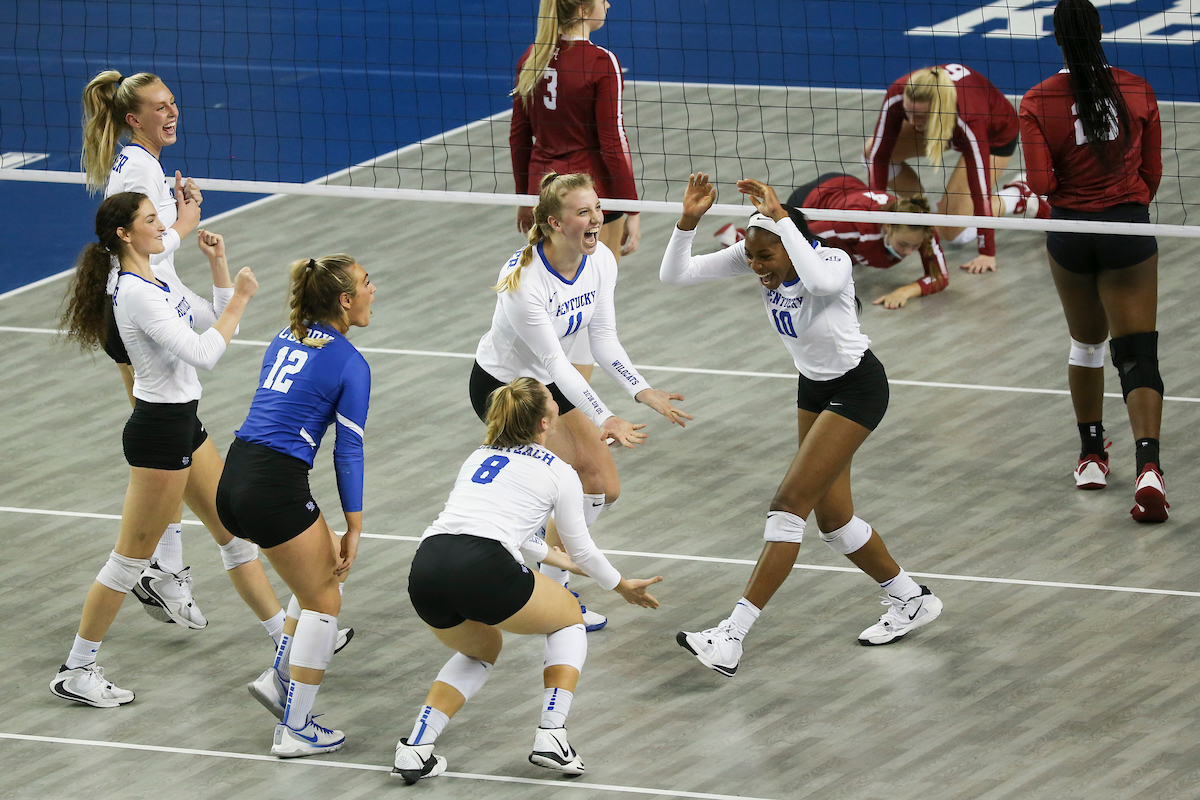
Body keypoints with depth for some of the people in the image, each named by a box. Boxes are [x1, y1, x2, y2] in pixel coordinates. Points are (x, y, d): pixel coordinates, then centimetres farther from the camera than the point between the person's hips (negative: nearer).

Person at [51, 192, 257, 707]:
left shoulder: (157, 282, 7)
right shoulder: (135, 294, -23)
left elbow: (215, 320, 16)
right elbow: (203, 354, -28)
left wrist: (218, 262, 6)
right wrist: (239, 299, -17)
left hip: (183, 425, 10)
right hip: (159, 432, -10)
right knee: (132, 557, -2)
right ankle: (76, 673, 7)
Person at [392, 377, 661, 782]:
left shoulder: (478, 457, 29)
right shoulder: (558, 473, 13)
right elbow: (582, 551, 23)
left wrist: (553, 555, 62)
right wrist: (623, 586, 42)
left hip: (424, 570, 5)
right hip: (483, 571, -5)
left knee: (481, 650, 33)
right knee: (569, 619, 24)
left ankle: (415, 748, 13)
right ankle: (551, 736, 8)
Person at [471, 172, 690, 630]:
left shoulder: (600, 261, -13)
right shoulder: (523, 279, -33)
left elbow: (604, 341, -7)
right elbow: (553, 360, -32)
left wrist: (643, 391, -22)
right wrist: (604, 419, -38)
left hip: (549, 384, 8)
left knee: (604, 488, 4)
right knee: (576, 488, -13)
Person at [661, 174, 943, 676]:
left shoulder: (833, 261, -28)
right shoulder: (754, 257, -12)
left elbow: (820, 281, -55)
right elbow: (674, 275, -17)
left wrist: (781, 217, -51)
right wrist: (689, 220, -33)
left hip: (857, 388, -8)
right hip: (814, 386, 8)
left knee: (790, 503, -15)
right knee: (832, 519, 13)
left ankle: (729, 640, -19)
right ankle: (911, 601, 35)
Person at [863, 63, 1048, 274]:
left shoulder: (968, 119, -45)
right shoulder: (898, 96, -36)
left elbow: (979, 185, -41)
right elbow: (879, 154, -28)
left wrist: (987, 252, -39)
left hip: (995, 135, -5)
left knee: (951, 232, -12)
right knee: (872, 151, -13)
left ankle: (1020, 197, 9)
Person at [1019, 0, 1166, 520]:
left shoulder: (1038, 103, -9)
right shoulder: (1138, 92, -4)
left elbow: (1040, 184, -15)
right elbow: (1152, 173, 3)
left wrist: (1066, 180, 9)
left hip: (1070, 230, 0)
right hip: (1128, 230, 0)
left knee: (1086, 343, 23)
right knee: (1138, 355, -2)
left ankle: (1091, 457, 32)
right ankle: (1148, 466, -21)